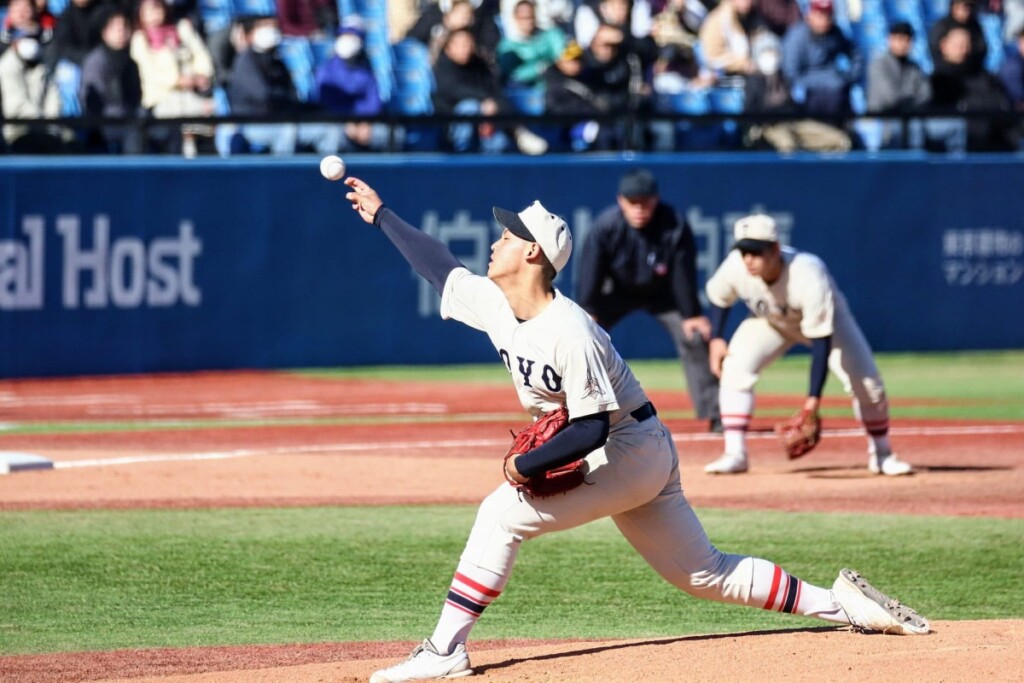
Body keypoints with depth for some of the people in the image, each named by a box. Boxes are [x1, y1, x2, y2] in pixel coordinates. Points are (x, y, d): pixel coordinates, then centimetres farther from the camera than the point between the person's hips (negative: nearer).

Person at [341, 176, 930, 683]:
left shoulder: (568, 333, -26)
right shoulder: (493, 302, 0)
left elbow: (590, 431, -29)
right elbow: (439, 265, 15)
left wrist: (526, 465, -25)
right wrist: (381, 214, 14)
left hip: (633, 449, -9)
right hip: (629, 456, 9)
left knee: (504, 514, -15)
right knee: (703, 573, 11)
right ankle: (838, 603, 14)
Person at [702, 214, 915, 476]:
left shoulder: (808, 275, -43)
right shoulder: (736, 267, -33)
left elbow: (821, 340, -40)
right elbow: (718, 298, -6)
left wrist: (813, 399, -42)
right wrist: (716, 338, -16)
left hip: (826, 319, -3)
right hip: (769, 321, 3)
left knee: (867, 383, -13)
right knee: (735, 368, -20)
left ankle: (882, 453, 11)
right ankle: (734, 454, -13)